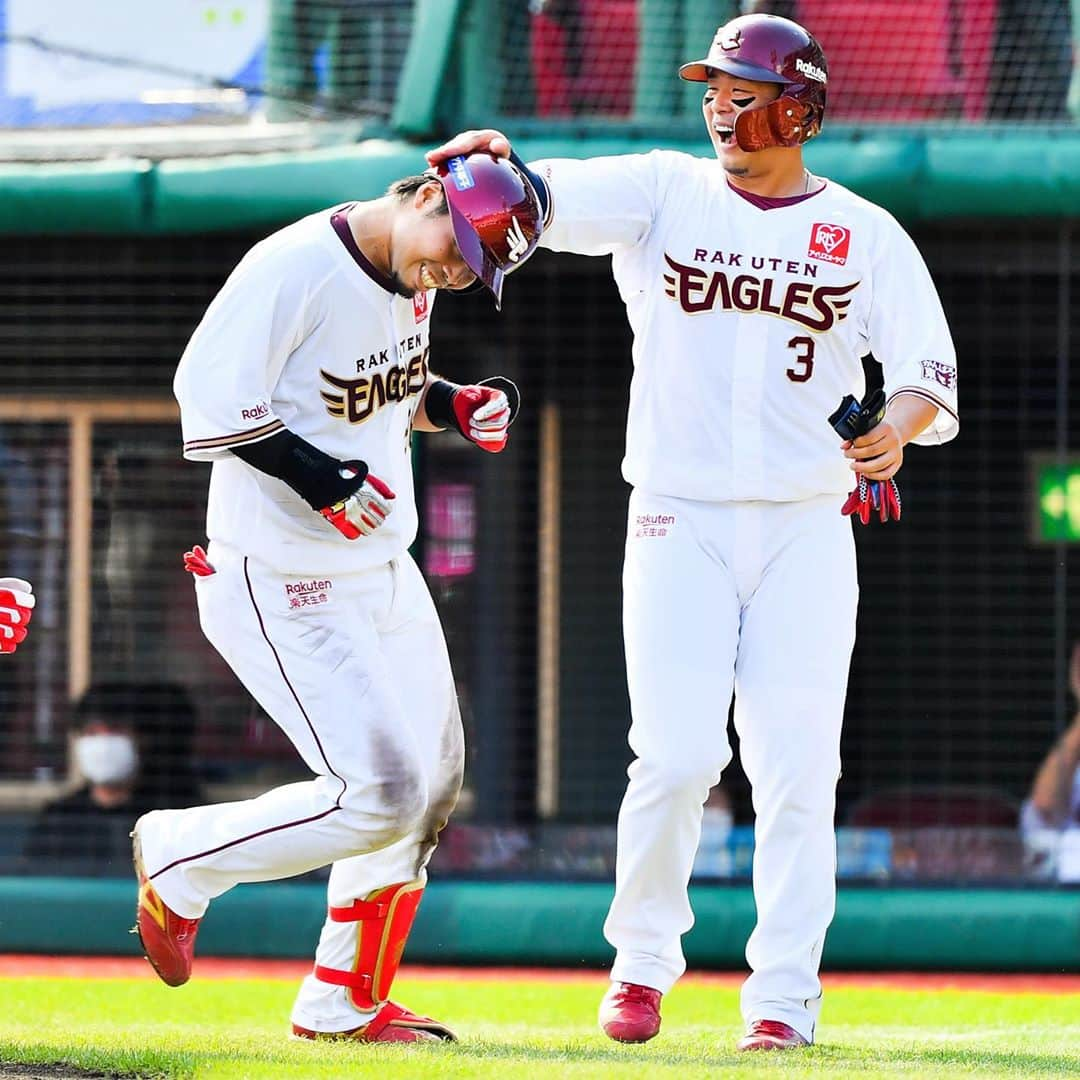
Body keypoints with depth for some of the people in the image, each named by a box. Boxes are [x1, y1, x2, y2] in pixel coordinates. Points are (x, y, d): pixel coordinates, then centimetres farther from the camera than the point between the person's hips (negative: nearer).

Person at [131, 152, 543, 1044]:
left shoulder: (413, 278, 4)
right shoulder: (295, 268, -22)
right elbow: (209, 395, -22)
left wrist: (456, 407, -1)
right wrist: (315, 475, -30)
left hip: (383, 568, 9)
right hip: (285, 589, -9)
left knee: (432, 786, 13)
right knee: (380, 792, -15)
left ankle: (344, 1006, 27)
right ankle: (180, 861, 8)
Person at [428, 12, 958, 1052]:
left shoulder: (865, 235, 5)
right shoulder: (666, 193, 4)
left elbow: (931, 372, -1)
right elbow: (555, 199, -12)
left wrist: (897, 426, -24)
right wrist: (500, 159, -35)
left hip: (807, 528, 1)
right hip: (680, 523, -1)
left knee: (796, 770, -4)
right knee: (678, 757, -11)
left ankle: (783, 997, 3)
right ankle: (642, 962, 10)